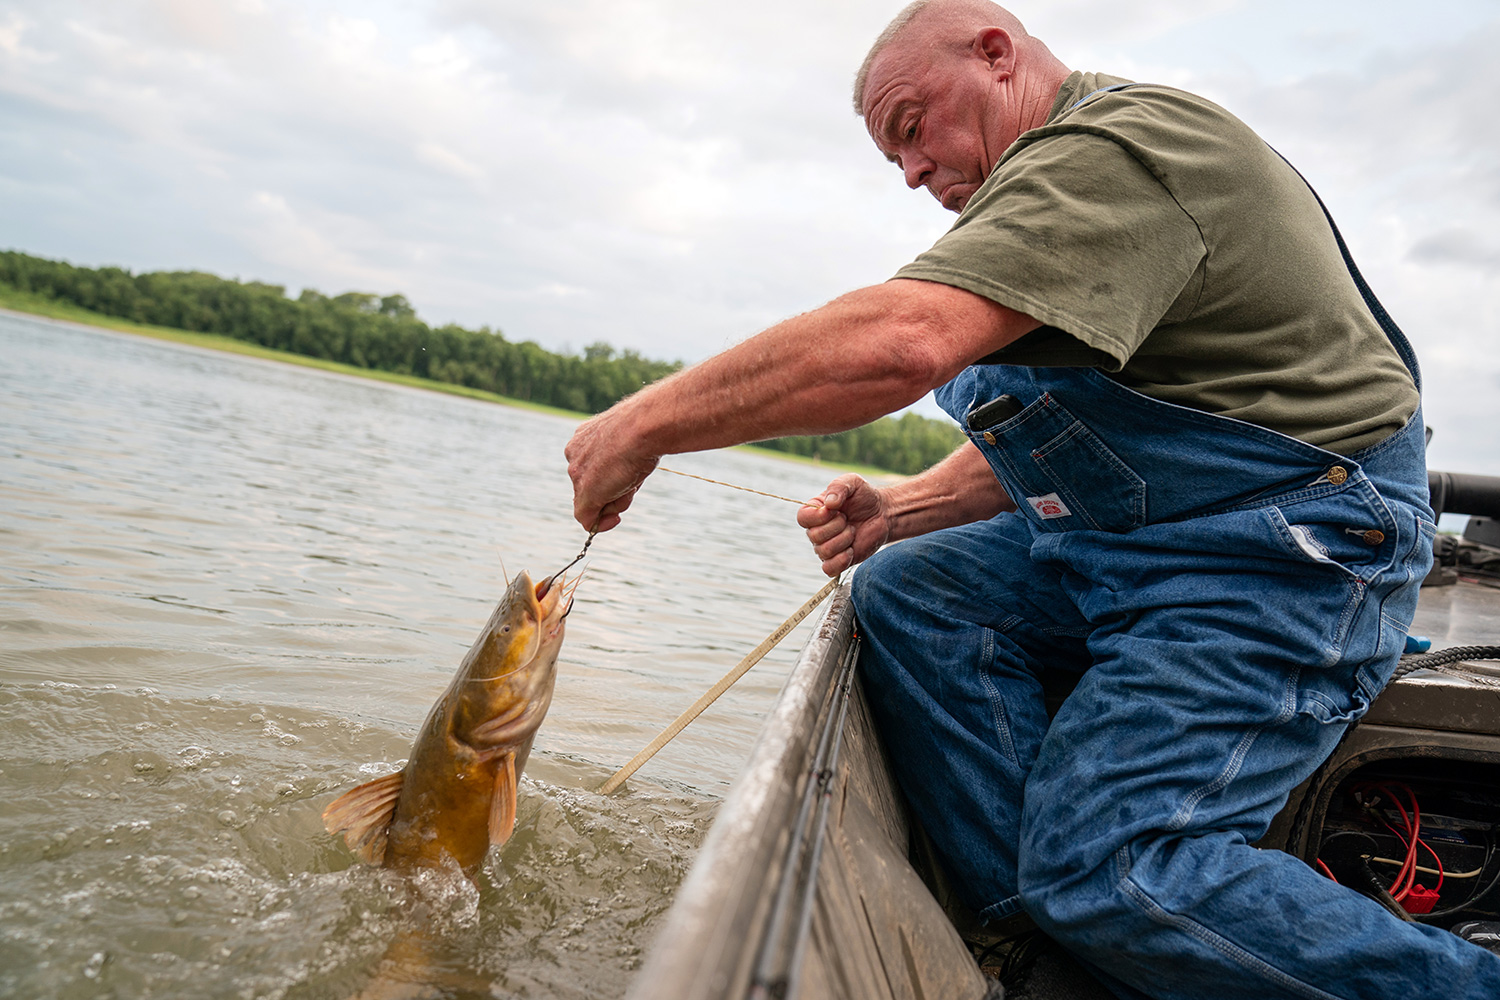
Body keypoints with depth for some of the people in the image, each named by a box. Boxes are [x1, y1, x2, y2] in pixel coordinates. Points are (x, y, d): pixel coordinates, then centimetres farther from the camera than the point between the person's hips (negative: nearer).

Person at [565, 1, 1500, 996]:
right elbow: (1041, 447, 18)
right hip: (1142, 539, 10)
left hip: (1294, 554, -10)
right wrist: (897, 512, 1)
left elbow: (899, 342, -33)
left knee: (1108, 862, -19)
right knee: (909, 590, -4)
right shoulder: (1076, 183, 18)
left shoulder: (1116, 146, -17)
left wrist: (646, 422, -24)